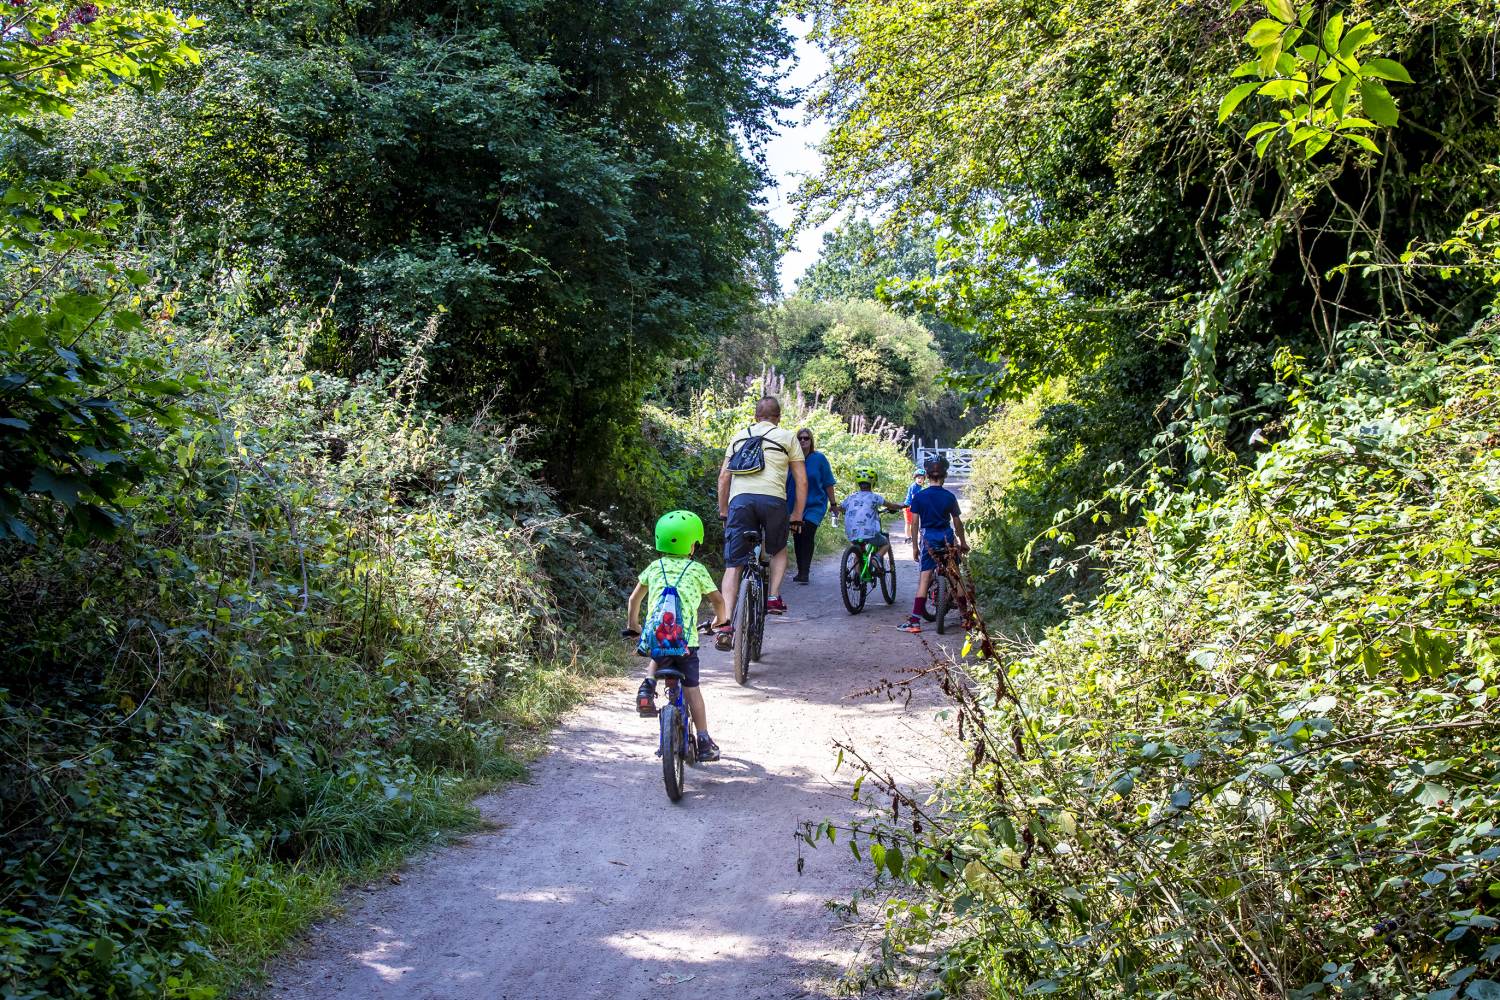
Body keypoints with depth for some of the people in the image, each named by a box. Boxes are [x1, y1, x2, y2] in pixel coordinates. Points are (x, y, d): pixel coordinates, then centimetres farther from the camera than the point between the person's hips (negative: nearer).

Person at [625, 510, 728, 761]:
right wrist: (720, 621, 34)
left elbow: (634, 599, 23)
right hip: (685, 638, -2)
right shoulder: (697, 569, 11)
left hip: (654, 635, 2)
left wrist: (632, 625, 39)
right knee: (691, 688, 6)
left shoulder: (655, 567, 17)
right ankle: (704, 742, 6)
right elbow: (718, 600, 14)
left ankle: (648, 686, 9)